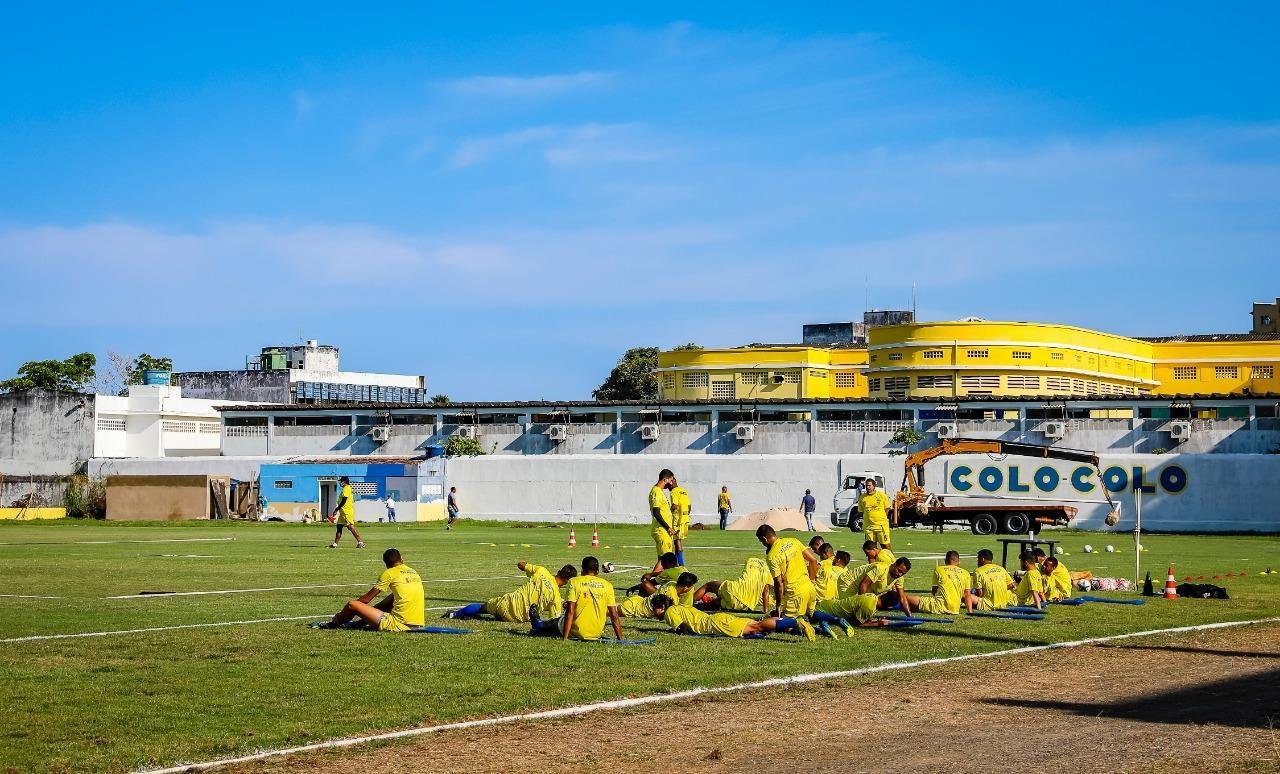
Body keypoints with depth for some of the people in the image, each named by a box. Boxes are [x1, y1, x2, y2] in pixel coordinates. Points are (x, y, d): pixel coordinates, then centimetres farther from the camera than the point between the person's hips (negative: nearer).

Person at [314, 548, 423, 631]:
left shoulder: (390, 573, -3)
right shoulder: (414, 572, 16)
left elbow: (367, 598, 2)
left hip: (398, 625, -7)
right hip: (417, 624, 7)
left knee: (352, 605, 2)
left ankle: (332, 624, 31)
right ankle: (363, 621, 44)